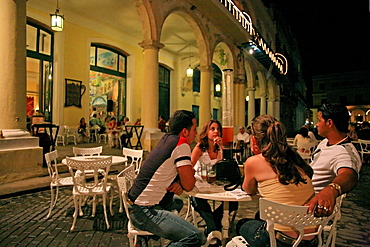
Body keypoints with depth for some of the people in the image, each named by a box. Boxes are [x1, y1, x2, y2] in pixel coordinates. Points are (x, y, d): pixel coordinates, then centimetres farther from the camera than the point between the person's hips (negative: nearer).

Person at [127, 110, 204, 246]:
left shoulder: (167, 138, 10)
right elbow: (188, 185, -14)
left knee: (178, 202, 33)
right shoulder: (181, 144, -15)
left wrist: (179, 184, -3)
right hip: (144, 212, -10)